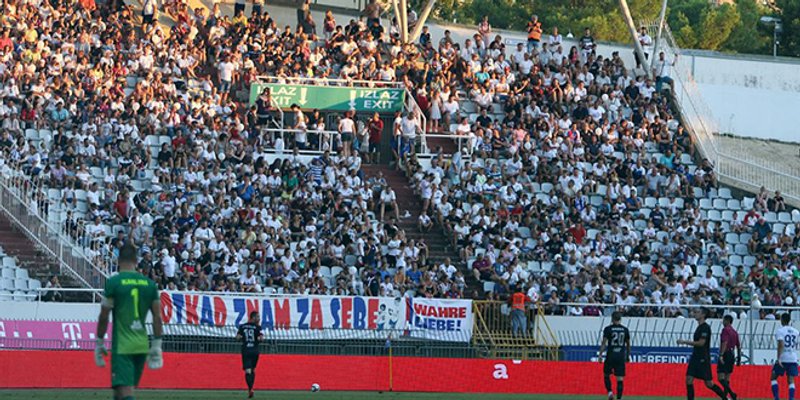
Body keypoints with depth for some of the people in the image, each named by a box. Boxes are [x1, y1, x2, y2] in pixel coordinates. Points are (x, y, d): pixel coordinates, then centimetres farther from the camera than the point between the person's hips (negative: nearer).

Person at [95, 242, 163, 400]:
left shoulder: (113, 282, -7)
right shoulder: (149, 284, 6)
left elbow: (104, 316, -7)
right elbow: (157, 317, 5)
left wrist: (99, 343, 3)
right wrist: (156, 347, 11)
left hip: (122, 346, -5)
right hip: (142, 346, 5)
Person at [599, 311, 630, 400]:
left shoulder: (608, 329, -4)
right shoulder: (625, 329, 4)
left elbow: (604, 342, -8)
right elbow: (628, 344, 11)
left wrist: (600, 354, -3)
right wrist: (628, 355, 21)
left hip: (611, 356, -2)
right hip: (621, 356, 2)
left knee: (606, 375, 15)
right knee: (620, 379, 2)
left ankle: (610, 391, -4)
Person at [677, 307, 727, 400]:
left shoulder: (705, 327, -13)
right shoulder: (699, 327, 14)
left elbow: (701, 343, -20)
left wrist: (685, 342, -18)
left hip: (703, 359, -9)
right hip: (695, 358, 9)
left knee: (709, 383, -2)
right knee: (689, 379, -3)